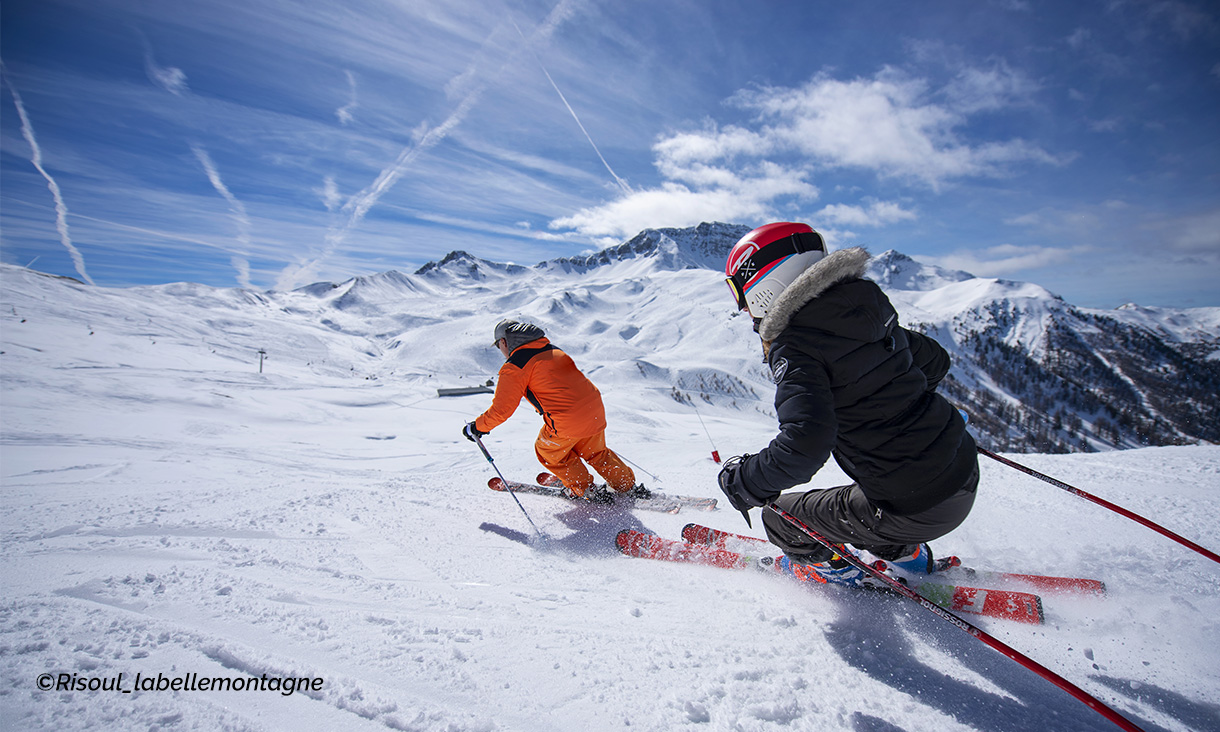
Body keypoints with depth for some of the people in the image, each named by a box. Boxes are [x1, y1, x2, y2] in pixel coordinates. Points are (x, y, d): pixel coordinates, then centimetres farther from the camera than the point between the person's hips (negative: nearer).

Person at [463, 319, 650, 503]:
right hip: (596, 410, 7)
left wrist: (477, 427, 8)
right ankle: (630, 488, 35)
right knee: (595, 453, 29)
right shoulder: (553, 351, 17)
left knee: (547, 451, 22)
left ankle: (588, 492, 24)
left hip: (567, 422, -7)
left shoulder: (514, 367, -5)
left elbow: (502, 409, -7)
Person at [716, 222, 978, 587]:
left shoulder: (794, 344, -20)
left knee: (781, 519, 7)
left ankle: (841, 576, 21)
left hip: (916, 510, -8)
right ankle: (905, 555, 42)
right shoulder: (865, 306, 3)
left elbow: (805, 444, -32)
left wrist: (746, 481, -15)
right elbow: (934, 360, 17)